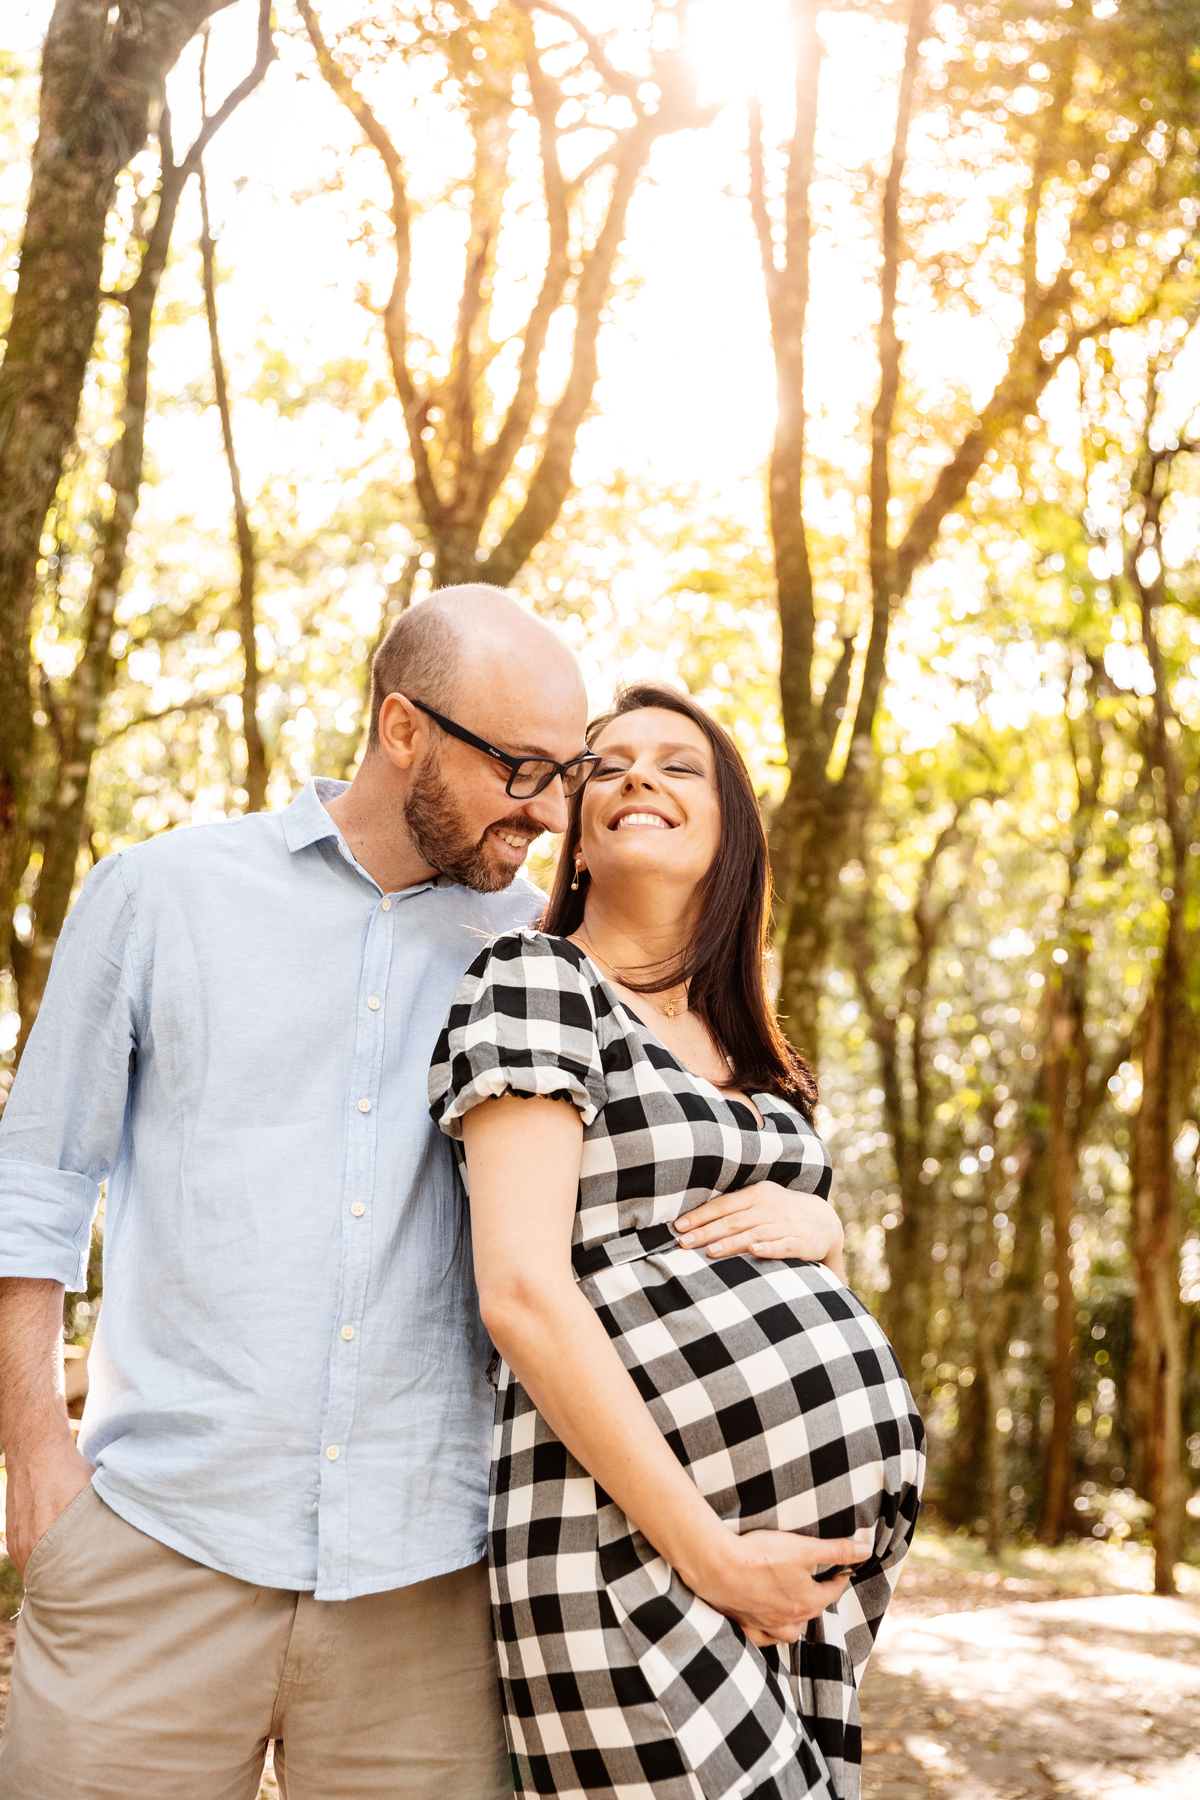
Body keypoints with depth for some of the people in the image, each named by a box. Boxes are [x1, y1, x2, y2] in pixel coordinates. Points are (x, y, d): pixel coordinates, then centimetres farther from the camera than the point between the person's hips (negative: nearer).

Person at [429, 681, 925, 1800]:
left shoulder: (740, 1042, 18)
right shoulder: (536, 979, -3)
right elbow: (523, 1291, -13)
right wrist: (709, 1552, -15)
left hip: (826, 1538, 7)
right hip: (639, 1533, -7)